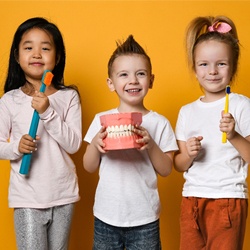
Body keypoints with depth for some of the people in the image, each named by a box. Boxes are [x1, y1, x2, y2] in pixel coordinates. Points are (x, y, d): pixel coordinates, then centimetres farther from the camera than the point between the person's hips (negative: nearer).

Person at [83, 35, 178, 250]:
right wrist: (95, 144, -16)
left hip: (145, 219, -1)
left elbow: (166, 170, -3)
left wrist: (150, 145, -19)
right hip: (106, 217, 2)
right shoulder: (101, 120, 0)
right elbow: (89, 167, 3)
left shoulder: (159, 122, -4)